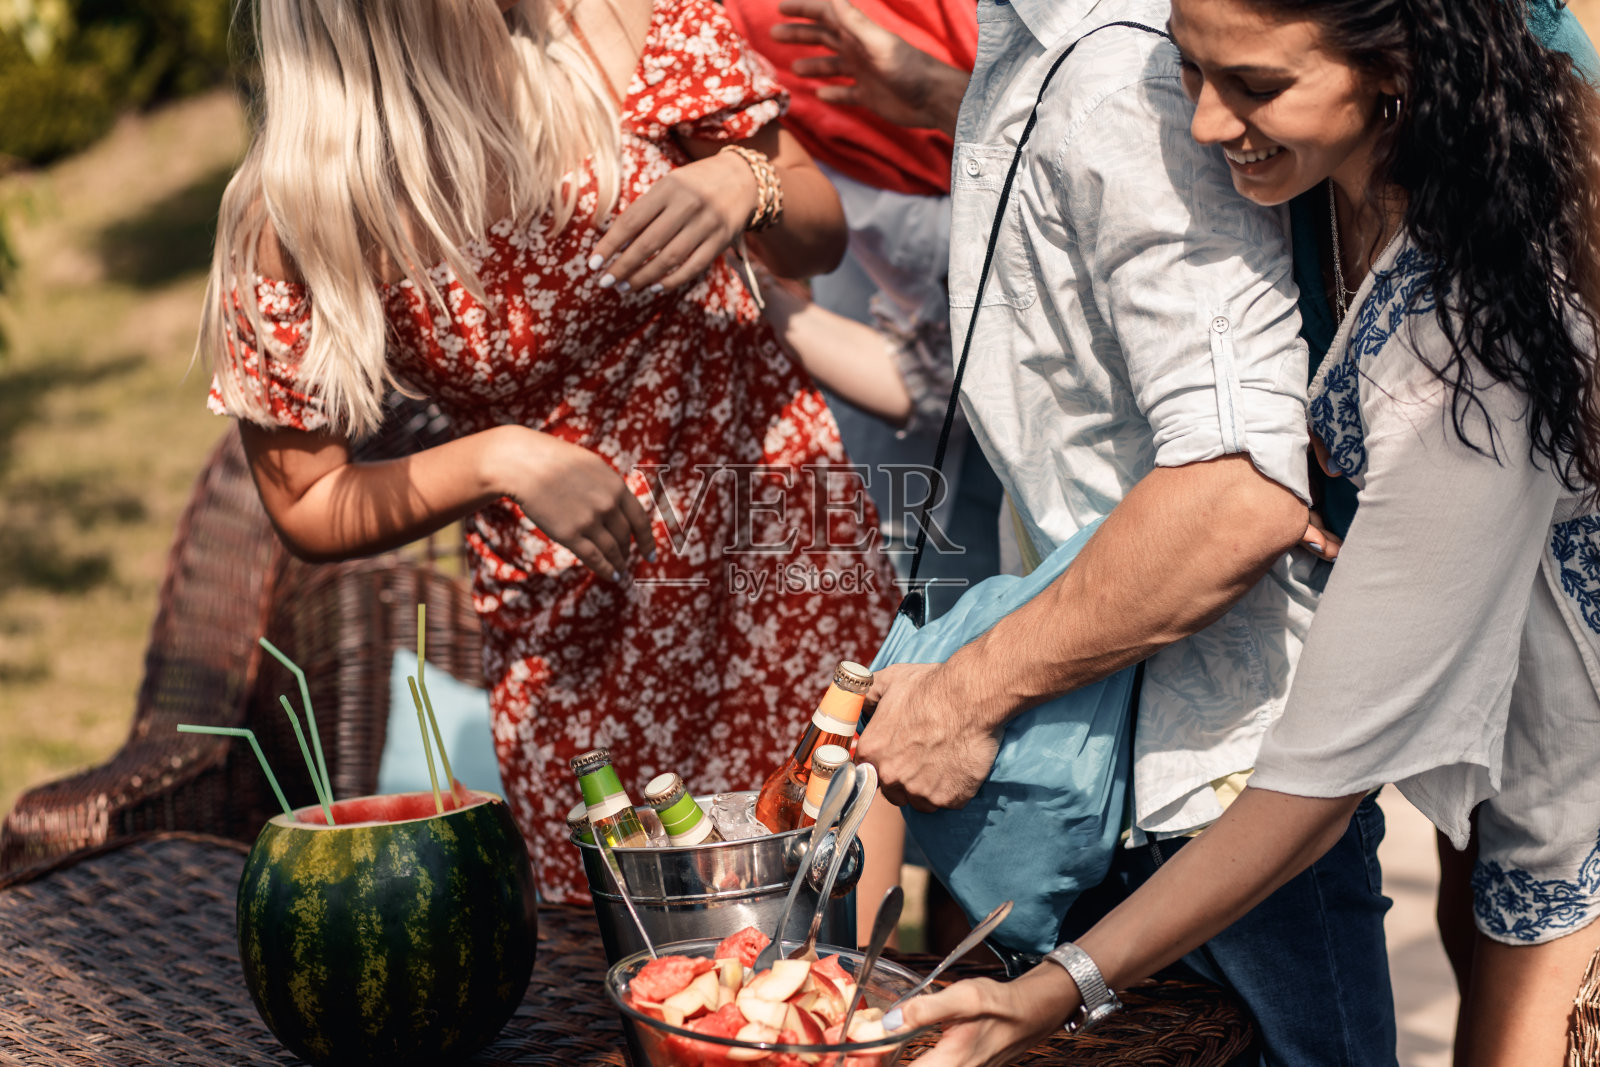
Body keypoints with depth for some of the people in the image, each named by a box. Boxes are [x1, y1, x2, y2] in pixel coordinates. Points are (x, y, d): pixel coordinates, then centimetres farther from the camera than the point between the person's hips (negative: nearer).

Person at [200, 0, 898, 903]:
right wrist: (494, 460, -20)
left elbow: (823, 240, 2)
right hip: (584, 630, -2)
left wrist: (745, 182, -21)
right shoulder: (296, 226, -14)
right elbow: (309, 510, -4)